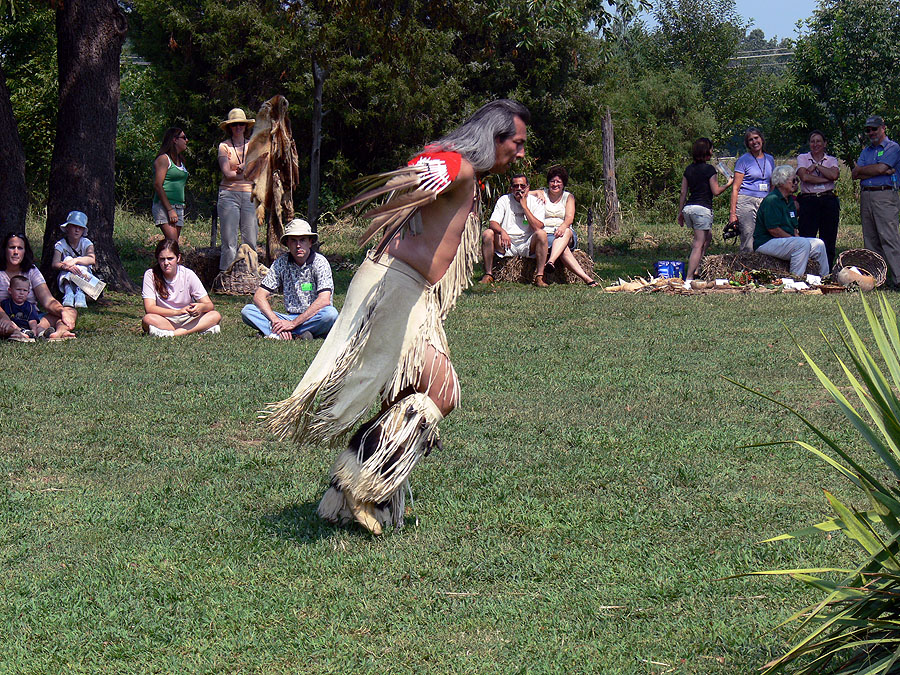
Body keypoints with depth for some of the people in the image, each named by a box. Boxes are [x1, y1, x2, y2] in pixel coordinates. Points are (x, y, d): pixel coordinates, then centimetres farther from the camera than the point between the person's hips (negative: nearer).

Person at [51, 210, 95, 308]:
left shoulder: (86, 243, -4)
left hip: (84, 277, 0)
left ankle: (80, 292, -50)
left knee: (81, 262, -27)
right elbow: (54, 264, -22)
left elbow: (92, 259, -25)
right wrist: (65, 266, -45)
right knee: (68, 259, -27)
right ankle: (68, 291, -50)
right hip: (66, 277, 0)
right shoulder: (60, 244, -5)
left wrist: (75, 261, -40)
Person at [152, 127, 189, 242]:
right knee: (173, 244, -20)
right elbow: (157, 185, -13)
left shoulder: (180, 160, 19)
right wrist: (170, 210, -18)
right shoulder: (163, 159, -5)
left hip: (179, 207, 8)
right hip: (164, 207, -8)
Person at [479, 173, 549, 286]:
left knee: (541, 233, -30)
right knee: (487, 233, -23)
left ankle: (539, 277, -28)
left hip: (527, 246, -1)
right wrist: (502, 232, -30)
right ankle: (488, 274, -14)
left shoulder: (536, 202, 1)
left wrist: (524, 206, -14)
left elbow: (538, 227, -14)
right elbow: (493, 223, -7)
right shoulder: (504, 200, 4)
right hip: (506, 245, 1)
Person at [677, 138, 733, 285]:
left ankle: (695, 268, 21)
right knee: (699, 245, -6)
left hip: (688, 208, 7)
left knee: (707, 236, 26)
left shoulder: (689, 169, 10)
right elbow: (716, 191, -6)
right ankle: (689, 279, -13)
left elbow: (683, 193, 13)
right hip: (703, 208, -7)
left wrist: (680, 212, 19)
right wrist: (728, 184, 10)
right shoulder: (709, 169, -8)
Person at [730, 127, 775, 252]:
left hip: (765, 203, 4)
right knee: (748, 246, -10)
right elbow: (735, 187, -1)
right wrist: (733, 213, -7)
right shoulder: (743, 160, 1)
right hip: (746, 201, -4)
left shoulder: (770, 159, 15)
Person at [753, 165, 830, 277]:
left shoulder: (790, 201, 17)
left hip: (786, 240, 10)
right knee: (803, 244, -30)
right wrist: (795, 239, -16)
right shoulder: (771, 200, -15)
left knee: (819, 244, 4)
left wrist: (796, 236, 0)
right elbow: (773, 229, -21)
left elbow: (794, 227, 22)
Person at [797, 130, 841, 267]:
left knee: (828, 240, 1)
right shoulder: (802, 158, 10)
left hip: (829, 201, 2)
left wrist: (816, 166, -3)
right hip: (809, 201, -2)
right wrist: (826, 180, -6)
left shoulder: (832, 160, 14)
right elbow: (805, 177, -8)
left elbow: (834, 175, -7)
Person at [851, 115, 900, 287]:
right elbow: (854, 174, 9)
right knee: (870, 239, 5)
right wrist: (879, 172, -4)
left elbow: (880, 168, -13)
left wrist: (862, 170, 4)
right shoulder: (866, 151, 22)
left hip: (884, 196, -7)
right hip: (865, 196, 7)